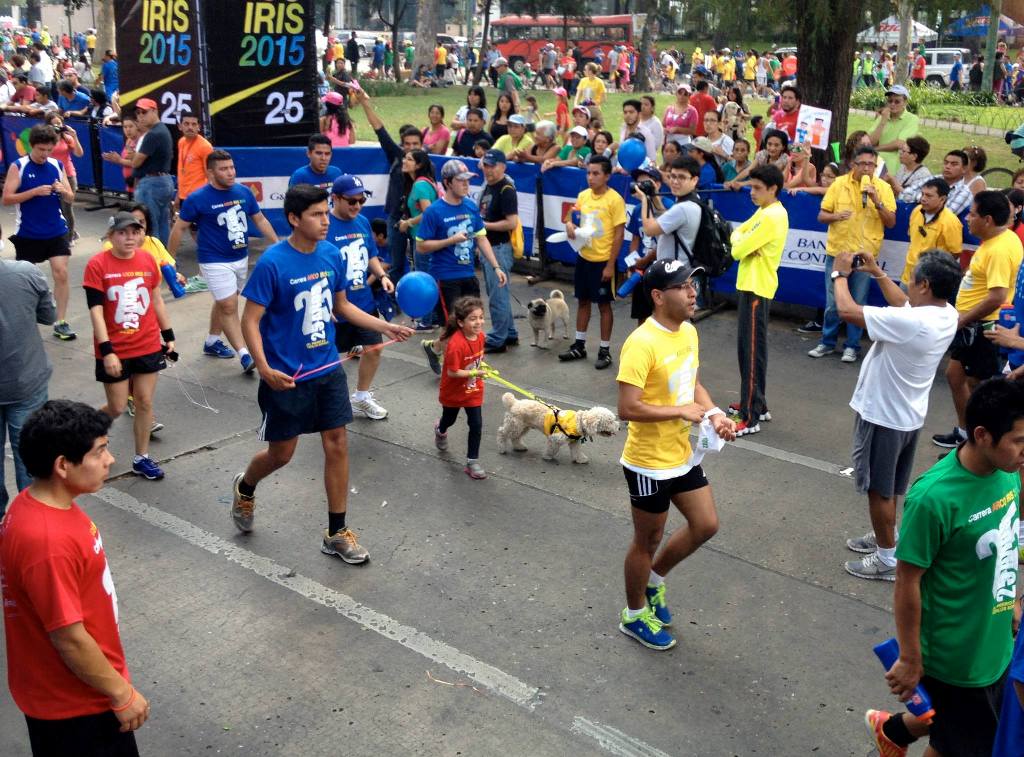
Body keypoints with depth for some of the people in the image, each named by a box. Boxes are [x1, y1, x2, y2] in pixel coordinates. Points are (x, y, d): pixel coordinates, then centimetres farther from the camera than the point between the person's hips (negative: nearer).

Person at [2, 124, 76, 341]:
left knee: (61, 273, -6)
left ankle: (61, 322, 1)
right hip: (27, 234, -2)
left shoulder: (57, 165, 2)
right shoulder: (17, 167, -7)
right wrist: (35, 191, -22)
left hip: (56, 231, 2)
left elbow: (70, 198, 7)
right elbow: (6, 198, -12)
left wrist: (62, 191, -16)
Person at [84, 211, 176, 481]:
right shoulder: (97, 265, -13)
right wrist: (107, 351, -19)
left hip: (148, 347, 3)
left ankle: (141, 459, 22)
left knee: (145, 403, 8)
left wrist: (168, 335, 12)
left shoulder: (148, 260, -1)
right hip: (114, 351, -3)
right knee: (118, 408, 5)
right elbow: (95, 311, -15)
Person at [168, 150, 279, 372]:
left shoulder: (244, 192, -2)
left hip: (241, 258, 5)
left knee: (224, 303, 19)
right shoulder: (197, 199, -14)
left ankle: (212, 341, 37)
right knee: (229, 306, -9)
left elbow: (260, 220, 9)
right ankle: (245, 356, -10)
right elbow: (179, 229, -4)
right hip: (215, 262, -5)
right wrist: (170, 261, 0)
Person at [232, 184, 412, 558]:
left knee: (337, 444, 5)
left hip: (327, 369, 5)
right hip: (287, 377, -5)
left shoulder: (331, 254, -1)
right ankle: (244, 489, 44)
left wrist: (385, 327, 7)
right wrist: (265, 369, -27)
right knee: (281, 453, 9)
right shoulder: (272, 263, -19)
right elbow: (250, 320, -16)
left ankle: (337, 533, 18)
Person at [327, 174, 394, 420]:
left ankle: (362, 396, 37)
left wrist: (381, 275, -1)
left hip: (365, 303, 7)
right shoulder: (324, 226, -18)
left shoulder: (363, 222, 4)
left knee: (373, 349, 16)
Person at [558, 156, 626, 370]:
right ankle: (579, 345, 27)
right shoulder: (583, 195, 3)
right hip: (584, 257, 6)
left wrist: (610, 265, -17)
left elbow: (619, 234, -15)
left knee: (604, 304, 4)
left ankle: (605, 350, 14)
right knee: (583, 301, 15)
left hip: (603, 261, -6)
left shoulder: (614, 199, -15)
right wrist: (569, 224, -7)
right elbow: (571, 214, 19)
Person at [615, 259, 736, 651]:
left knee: (706, 525, 17)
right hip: (649, 463, -8)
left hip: (682, 455, 8)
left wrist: (713, 413, -3)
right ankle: (634, 615, 32)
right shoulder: (641, 344, -26)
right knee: (647, 541, 9)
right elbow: (628, 408, -29)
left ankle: (654, 580, 39)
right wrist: (680, 411, -22)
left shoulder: (689, 332, 2)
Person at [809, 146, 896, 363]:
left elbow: (891, 223, -4)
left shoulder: (883, 188, -3)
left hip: (864, 254, -1)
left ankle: (852, 346, 17)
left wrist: (877, 201, -17)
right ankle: (828, 342, 22)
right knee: (832, 302, 8)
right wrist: (836, 216, -20)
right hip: (837, 251, 1)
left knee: (857, 304, 6)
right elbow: (821, 216, 1)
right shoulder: (839, 184, -1)